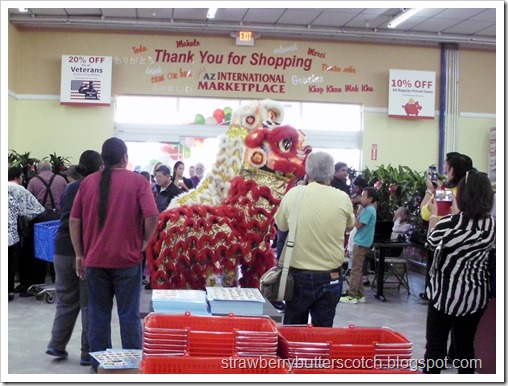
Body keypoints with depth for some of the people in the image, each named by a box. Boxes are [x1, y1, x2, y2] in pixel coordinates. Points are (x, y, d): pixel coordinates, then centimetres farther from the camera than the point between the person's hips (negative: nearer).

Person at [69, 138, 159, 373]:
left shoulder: (88, 182, 5)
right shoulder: (137, 181, -3)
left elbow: (74, 221, 4)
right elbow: (152, 216, -15)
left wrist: (80, 254, 10)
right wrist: (144, 242, 1)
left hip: (94, 259, 3)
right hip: (127, 258, -2)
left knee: (98, 314, 11)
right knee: (129, 315, 5)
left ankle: (98, 366, 17)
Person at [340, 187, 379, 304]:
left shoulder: (369, 210, -15)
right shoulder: (368, 209, 16)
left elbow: (358, 225, -18)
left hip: (361, 242, -10)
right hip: (361, 242, 10)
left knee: (356, 270, -7)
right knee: (358, 270, 12)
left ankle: (352, 295, -6)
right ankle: (359, 295, 15)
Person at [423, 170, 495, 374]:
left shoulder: (450, 222, -17)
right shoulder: (492, 223, -3)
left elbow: (432, 242, 2)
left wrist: (433, 214, 15)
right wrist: (457, 213, 22)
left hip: (446, 293, -4)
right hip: (476, 295, 5)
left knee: (435, 346, 6)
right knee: (465, 347, 14)